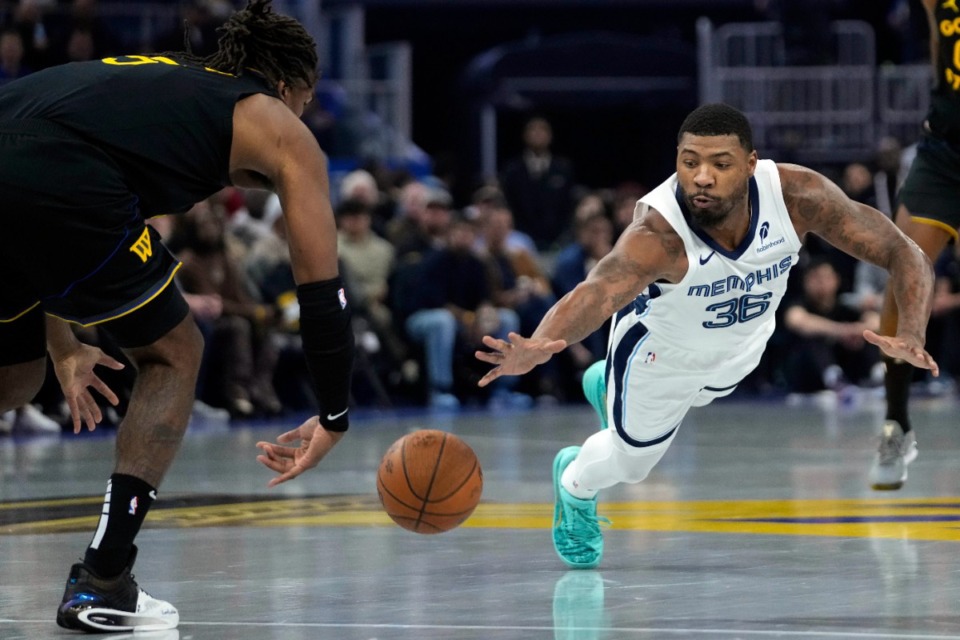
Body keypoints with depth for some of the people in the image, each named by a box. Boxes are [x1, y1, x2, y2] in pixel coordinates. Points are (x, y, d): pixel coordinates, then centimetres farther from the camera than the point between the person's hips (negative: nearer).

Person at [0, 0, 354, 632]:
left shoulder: (151, 76, 39)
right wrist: (333, 420, 28)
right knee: (173, 355, 19)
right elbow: (322, 289, 19)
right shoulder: (280, 128, 22)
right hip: (60, 188, -6)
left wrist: (63, 347, 38)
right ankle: (102, 583, 10)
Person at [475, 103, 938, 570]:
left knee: (699, 392, 34)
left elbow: (904, 255, -32)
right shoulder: (657, 234, -46)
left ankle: (615, 390, 67)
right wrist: (536, 348, -84)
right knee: (632, 459, 19)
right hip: (661, 350, -4)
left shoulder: (797, 196, -36)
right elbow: (596, 293, -63)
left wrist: (910, 336, -50)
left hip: (743, 347, 4)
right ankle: (575, 487, 54)